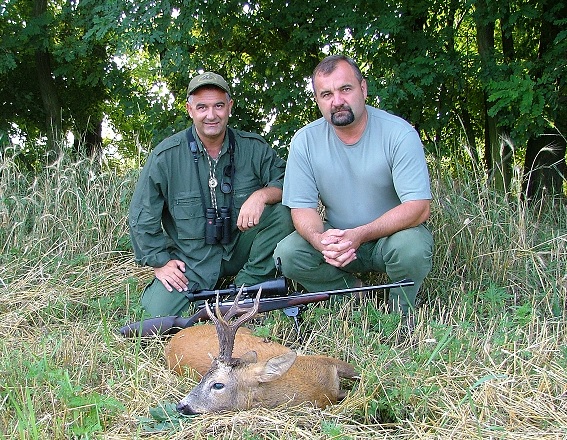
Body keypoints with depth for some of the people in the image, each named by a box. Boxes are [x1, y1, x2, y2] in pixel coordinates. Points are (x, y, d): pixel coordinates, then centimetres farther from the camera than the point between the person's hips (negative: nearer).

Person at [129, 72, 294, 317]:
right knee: (160, 311, -21)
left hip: (240, 249, 1)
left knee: (282, 211, -22)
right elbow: (141, 217, 0)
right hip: (191, 259, -1)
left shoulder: (254, 148, -2)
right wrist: (160, 261, -3)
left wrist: (262, 195, -26)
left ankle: (247, 288, -9)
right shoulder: (166, 156, -6)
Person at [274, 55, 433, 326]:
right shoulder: (305, 141, -7)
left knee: (411, 247, -35)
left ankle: (401, 314, -3)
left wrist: (360, 235, -34)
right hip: (336, 238, 3)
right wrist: (320, 239, -31)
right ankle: (354, 293, 2)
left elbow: (418, 208, -21)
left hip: (392, 234, -2)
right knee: (287, 254, -22)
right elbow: (302, 207, -7)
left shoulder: (399, 133, -16)